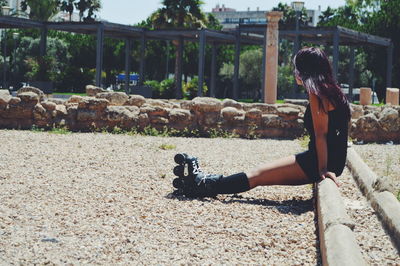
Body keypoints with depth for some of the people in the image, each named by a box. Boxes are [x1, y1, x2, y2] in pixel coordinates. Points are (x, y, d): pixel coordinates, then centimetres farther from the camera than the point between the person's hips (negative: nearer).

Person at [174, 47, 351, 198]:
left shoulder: (316, 93, -12)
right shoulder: (330, 89, 17)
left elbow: (321, 133, -19)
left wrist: (323, 169, -23)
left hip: (319, 162, -9)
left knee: (257, 176, -5)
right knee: (260, 174, 11)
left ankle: (205, 186, 0)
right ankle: (209, 181, 15)